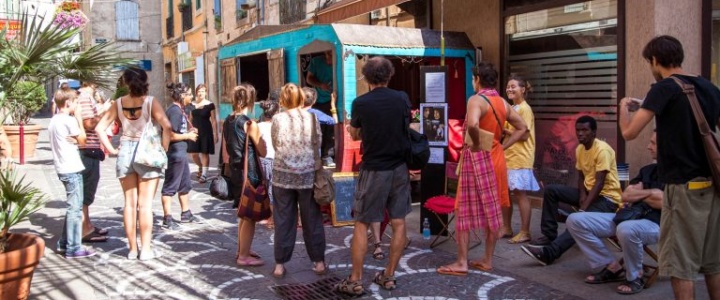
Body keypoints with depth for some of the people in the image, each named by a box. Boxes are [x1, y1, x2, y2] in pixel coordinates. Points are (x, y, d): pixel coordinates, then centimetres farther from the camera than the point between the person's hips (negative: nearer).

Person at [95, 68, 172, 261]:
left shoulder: (119, 103, 4)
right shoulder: (150, 102, -7)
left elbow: (100, 128, 4)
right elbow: (167, 126, -20)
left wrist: (111, 149, 6)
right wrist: (164, 150, -10)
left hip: (125, 152, 4)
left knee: (130, 203, 11)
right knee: (145, 204, 1)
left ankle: (133, 249, 17)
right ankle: (146, 249, 5)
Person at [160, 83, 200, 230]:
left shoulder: (180, 110, 12)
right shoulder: (174, 111, -17)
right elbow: (170, 135, -23)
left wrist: (189, 131, 8)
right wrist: (188, 136, -12)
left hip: (181, 152, 10)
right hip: (174, 153, -10)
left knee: (185, 184, 18)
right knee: (170, 186, -2)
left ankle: (185, 214, 30)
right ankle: (167, 218, 5)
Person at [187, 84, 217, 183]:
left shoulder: (210, 105, -3)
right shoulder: (192, 105, 7)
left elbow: (213, 121, -3)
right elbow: (190, 120, 13)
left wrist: (215, 134, -7)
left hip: (206, 131, -3)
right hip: (195, 131, 3)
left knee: (205, 153, 0)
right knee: (194, 153, 3)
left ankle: (204, 174, 6)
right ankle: (200, 167, 31)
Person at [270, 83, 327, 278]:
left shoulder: (277, 119, -3)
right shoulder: (311, 118, -3)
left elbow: (275, 145, 3)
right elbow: (318, 144, 1)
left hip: (283, 174, 0)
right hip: (308, 174, 0)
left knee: (283, 220, 8)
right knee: (312, 220, 10)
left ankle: (280, 264, 14)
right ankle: (319, 262, 18)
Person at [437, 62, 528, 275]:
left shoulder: (476, 100, -14)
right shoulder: (503, 103, 9)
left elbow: (472, 124, -35)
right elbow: (522, 128, 17)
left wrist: (476, 144, -18)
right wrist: (502, 146, 11)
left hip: (476, 158, -7)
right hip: (496, 158, 7)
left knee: (465, 211, 0)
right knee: (492, 211, 12)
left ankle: (462, 263, 4)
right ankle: (487, 261, 20)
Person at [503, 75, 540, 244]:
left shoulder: (525, 109, -11)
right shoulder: (511, 109, 14)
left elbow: (524, 135, -16)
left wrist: (504, 130, -14)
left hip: (520, 159, -8)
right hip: (508, 157, 8)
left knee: (520, 194, -3)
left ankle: (525, 232, 4)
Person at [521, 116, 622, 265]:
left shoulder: (602, 150, -19)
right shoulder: (579, 149, 6)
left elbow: (599, 182, -24)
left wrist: (583, 208, -29)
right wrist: (582, 194, -10)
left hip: (607, 197, -8)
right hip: (589, 192, 8)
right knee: (551, 190, -5)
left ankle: (548, 252, -36)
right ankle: (549, 235, -4)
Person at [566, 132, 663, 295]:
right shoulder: (647, 170, 21)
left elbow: (661, 202, -17)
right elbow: (625, 196, 14)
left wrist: (637, 193, 2)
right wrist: (648, 193, -2)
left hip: (656, 224, -8)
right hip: (630, 216, 8)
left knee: (626, 229, -45)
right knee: (575, 220, -5)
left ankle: (635, 277, -15)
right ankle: (612, 267, 1)